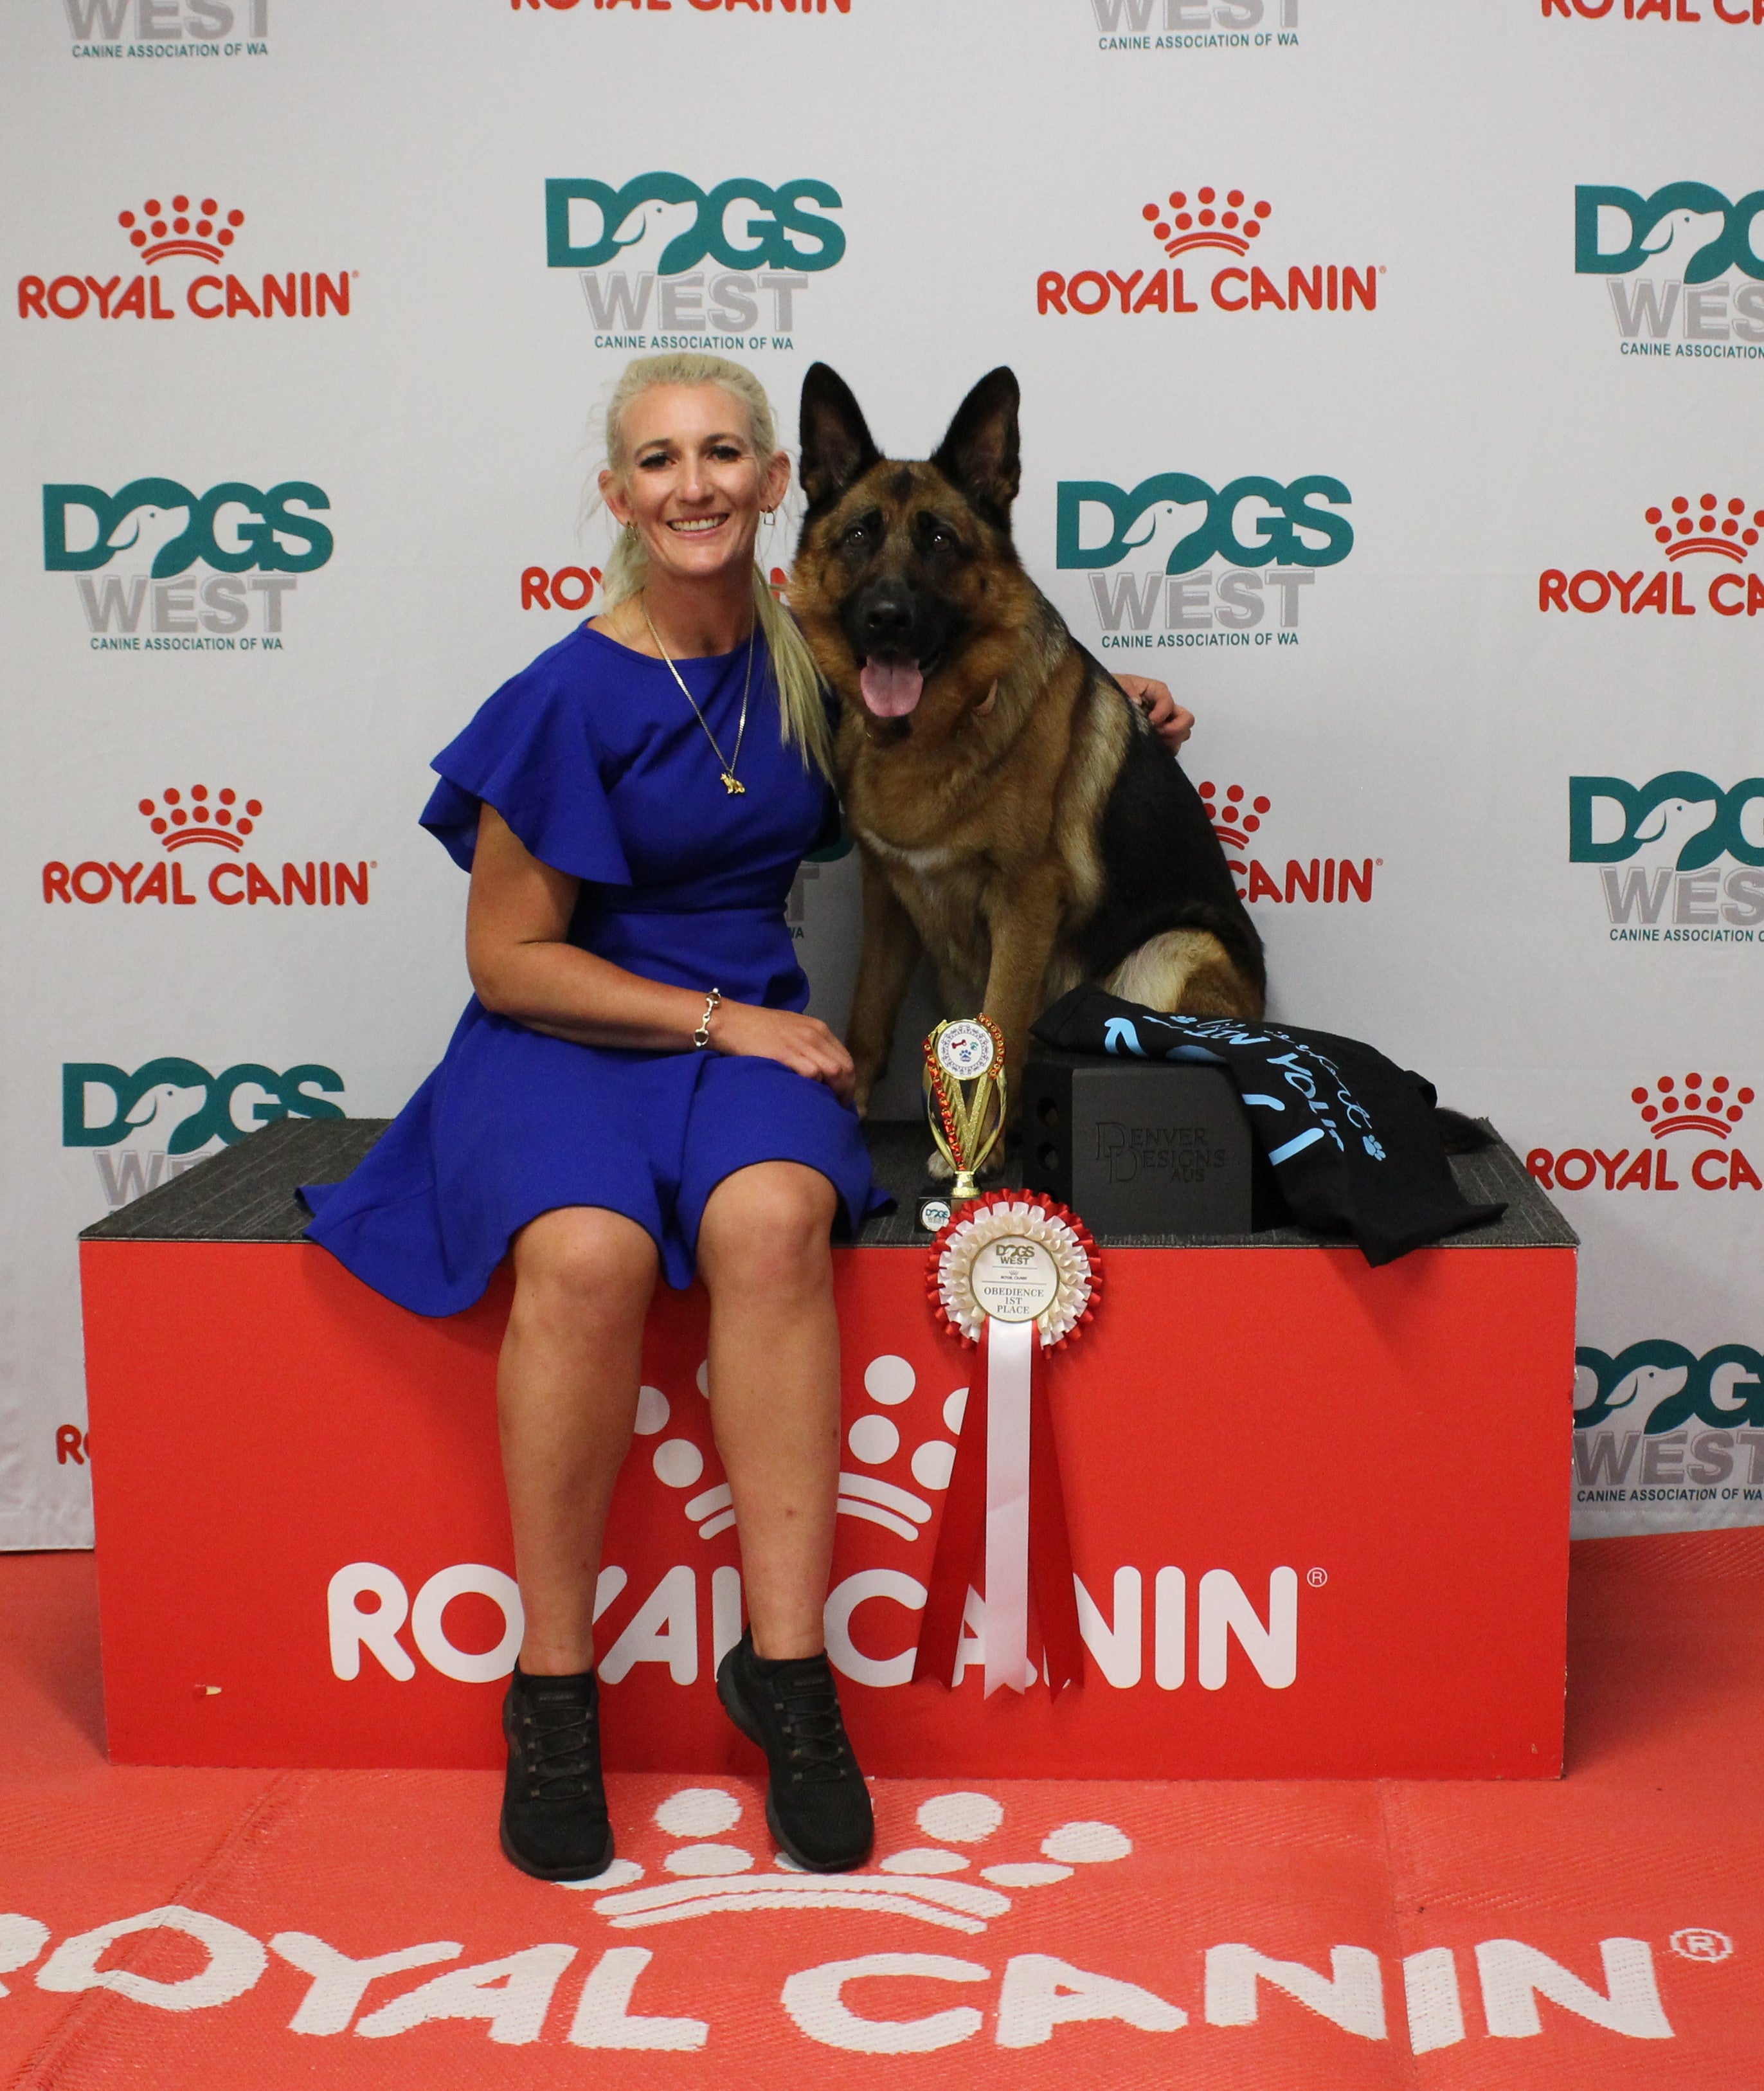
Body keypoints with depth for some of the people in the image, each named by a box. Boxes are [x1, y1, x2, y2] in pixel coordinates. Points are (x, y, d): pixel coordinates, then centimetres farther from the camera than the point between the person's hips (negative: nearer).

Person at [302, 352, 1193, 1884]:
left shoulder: (809, 651, 6)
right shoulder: (573, 699, -7)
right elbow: (508, 957, -5)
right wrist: (723, 1018, -12)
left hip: (753, 1029, 3)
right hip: (564, 1036, -3)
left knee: (770, 1220, -33)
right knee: (587, 1251, -35)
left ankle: (787, 1663, -26)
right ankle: (554, 1688, -19)